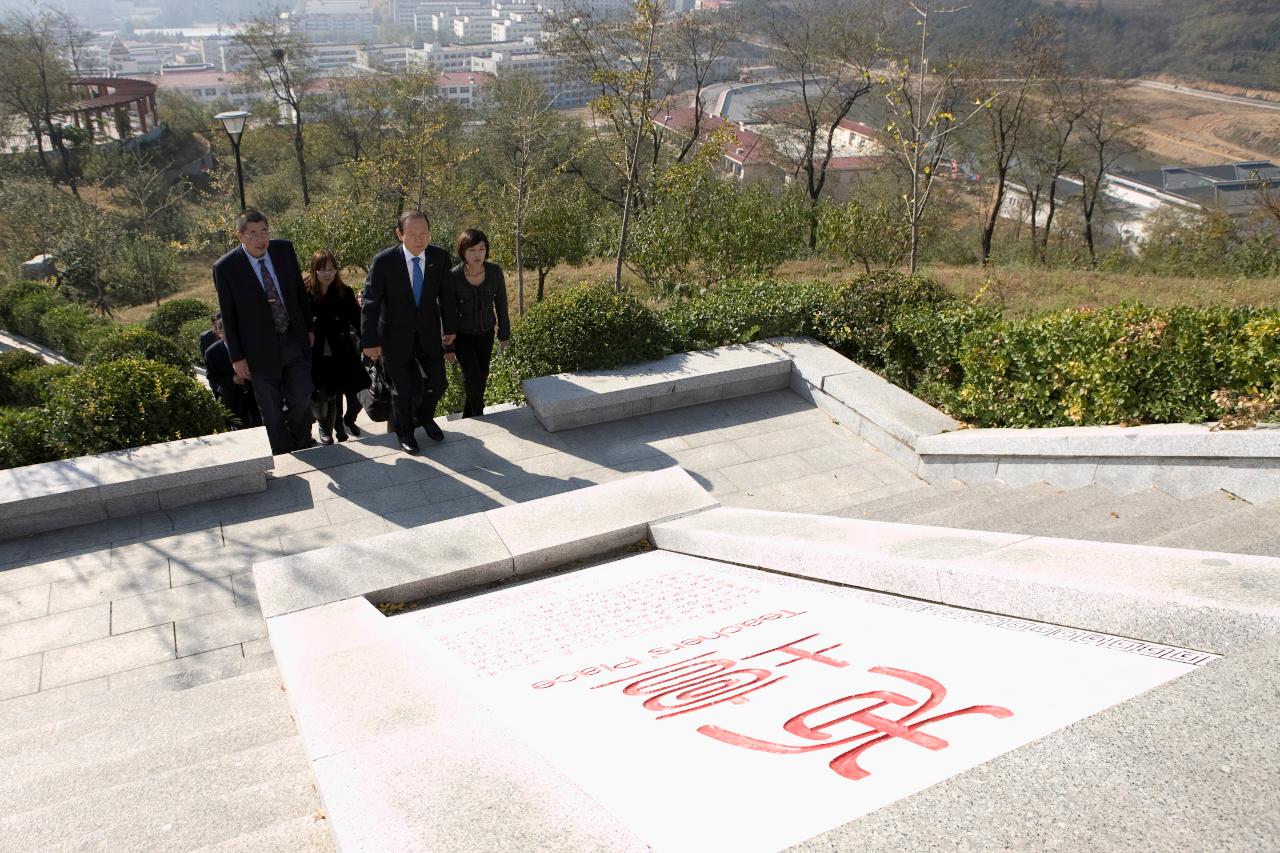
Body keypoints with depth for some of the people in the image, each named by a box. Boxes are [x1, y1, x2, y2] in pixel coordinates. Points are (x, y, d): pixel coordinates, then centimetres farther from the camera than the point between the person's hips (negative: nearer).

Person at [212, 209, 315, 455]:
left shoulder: (284, 249, -2)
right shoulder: (225, 268, -12)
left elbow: (300, 291, 9)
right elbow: (228, 317, -7)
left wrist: (308, 328, 11)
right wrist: (237, 357, -6)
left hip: (295, 340, 3)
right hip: (261, 349, -2)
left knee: (301, 398, 5)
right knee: (272, 412, 7)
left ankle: (302, 443, 33)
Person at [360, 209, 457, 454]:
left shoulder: (440, 257, -10)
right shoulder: (383, 261, -20)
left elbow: (445, 295, 3)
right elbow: (370, 303, -14)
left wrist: (450, 327, 11)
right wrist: (370, 342, -13)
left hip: (429, 334, 3)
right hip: (396, 337, -3)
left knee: (438, 383, 10)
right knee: (403, 390, 9)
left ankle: (424, 417, 42)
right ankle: (404, 431, 37)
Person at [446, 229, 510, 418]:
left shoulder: (495, 271, -18)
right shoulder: (453, 277, -25)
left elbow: (501, 304, -4)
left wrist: (504, 334, 4)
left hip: (485, 334, 3)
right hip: (462, 336, -3)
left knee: (482, 377, 15)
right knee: (474, 379, -12)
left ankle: (468, 417, 40)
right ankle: (478, 414, 19)